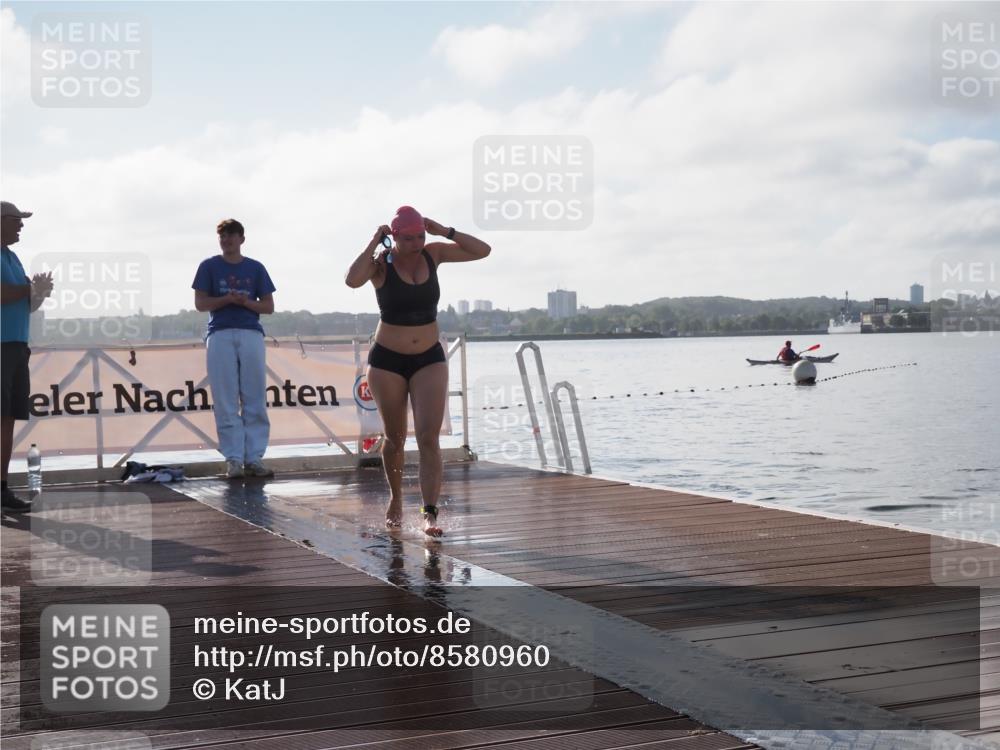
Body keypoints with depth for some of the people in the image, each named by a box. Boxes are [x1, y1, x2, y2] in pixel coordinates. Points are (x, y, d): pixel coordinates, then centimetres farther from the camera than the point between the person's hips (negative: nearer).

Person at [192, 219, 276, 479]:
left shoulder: (255, 268, 11)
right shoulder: (209, 266, 10)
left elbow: (268, 306, 10)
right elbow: (200, 303, 4)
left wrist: (245, 301, -8)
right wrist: (227, 299, -10)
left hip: (251, 334, 1)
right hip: (220, 335, -1)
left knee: (255, 400, -2)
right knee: (225, 402, -4)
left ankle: (254, 458, 1)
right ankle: (233, 459, -2)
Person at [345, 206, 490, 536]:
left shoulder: (433, 253, -1)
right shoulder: (381, 262, -11)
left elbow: (482, 250, -3)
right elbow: (352, 280, -33)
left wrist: (445, 231, -12)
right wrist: (374, 242, -24)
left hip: (429, 360, 2)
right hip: (387, 360, -1)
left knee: (429, 437, -11)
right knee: (394, 438, 13)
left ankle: (430, 514, -15)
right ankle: (395, 498, 36)